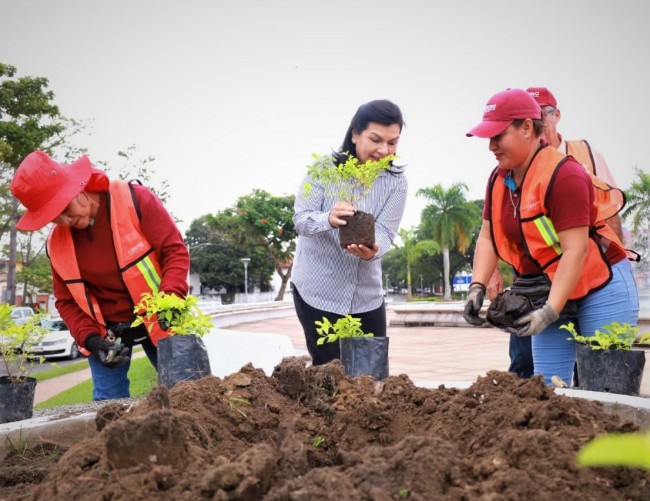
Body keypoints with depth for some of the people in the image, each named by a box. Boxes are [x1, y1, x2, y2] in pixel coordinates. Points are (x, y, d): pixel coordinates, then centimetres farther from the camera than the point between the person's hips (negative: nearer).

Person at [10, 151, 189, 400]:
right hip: (106, 331, 2)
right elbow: (66, 301, 3)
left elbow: (175, 250, -15)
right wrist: (90, 338, -14)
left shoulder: (134, 199, -16)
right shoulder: (56, 242, -5)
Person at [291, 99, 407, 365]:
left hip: (367, 293, 3)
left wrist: (372, 250, -36)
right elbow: (300, 219, -14)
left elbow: (384, 233, -12)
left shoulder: (396, 182, -3)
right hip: (318, 291, -3)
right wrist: (329, 219, -37)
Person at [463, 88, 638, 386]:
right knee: (546, 384, 6)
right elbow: (487, 237, 4)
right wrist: (477, 287, -10)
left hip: (599, 289, -7)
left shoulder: (563, 175, -22)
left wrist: (549, 312, -28)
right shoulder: (499, 179, 2)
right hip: (549, 292, 7)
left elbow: (575, 251, -25)